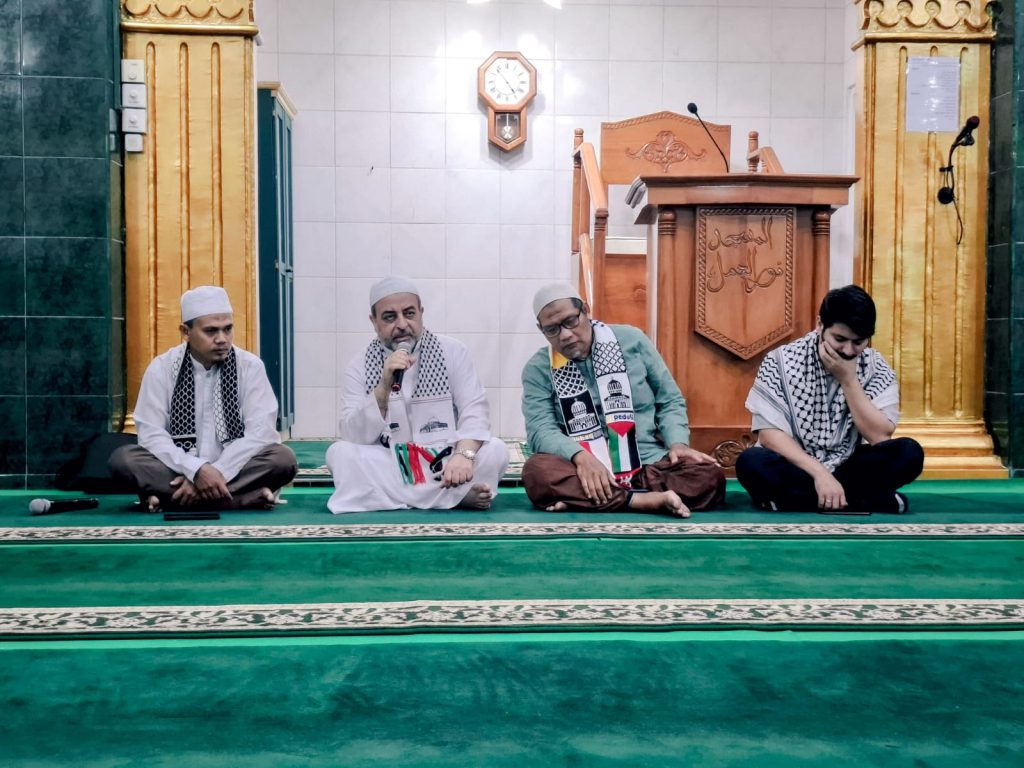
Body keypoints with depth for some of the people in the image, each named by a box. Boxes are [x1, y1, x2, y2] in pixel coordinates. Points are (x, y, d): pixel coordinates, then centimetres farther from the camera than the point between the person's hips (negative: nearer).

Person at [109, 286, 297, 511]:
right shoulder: (161, 368, -2)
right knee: (122, 458, -26)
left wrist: (218, 473, -23)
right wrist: (196, 470, -26)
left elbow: (261, 431, -11)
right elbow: (151, 433, -10)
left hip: (234, 470, -1)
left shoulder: (250, 366, -3)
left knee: (284, 458, -28)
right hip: (178, 470, 1)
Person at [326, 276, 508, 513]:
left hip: (444, 465, -1)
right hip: (388, 467, 1)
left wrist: (464, 453, -29)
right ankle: (456, 495, -22)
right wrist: (384, 388, -26)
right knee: (340, 453, -27)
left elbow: (474, 411, -9)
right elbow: (354, 437, -11)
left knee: (496, 451, -25)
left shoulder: (453, 352, -1)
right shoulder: (359, 367, -1)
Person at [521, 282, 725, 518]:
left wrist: (677, 443, -10)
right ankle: (645, 501, -31)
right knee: (537, 472, -34)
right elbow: (540, 431, -10)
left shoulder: (631, 340, 5)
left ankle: (580, 501, -28)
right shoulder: (538, 369, 2)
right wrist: (580, 457, -30)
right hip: (585, 471, -2)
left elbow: (670, 401, 10)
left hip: (648, 466, 2)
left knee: (709, 476, -27)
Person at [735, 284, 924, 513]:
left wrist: (848, 380, -19)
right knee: (751, 463, -34)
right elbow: (769, 434, -16)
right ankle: (871, 500, -27)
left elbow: (880, 437, -13)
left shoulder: (876, 368, -3)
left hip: (849, 469, 2)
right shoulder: (781, 361, -10)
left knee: (909, 453, -23)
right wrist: (819, 473, -28)